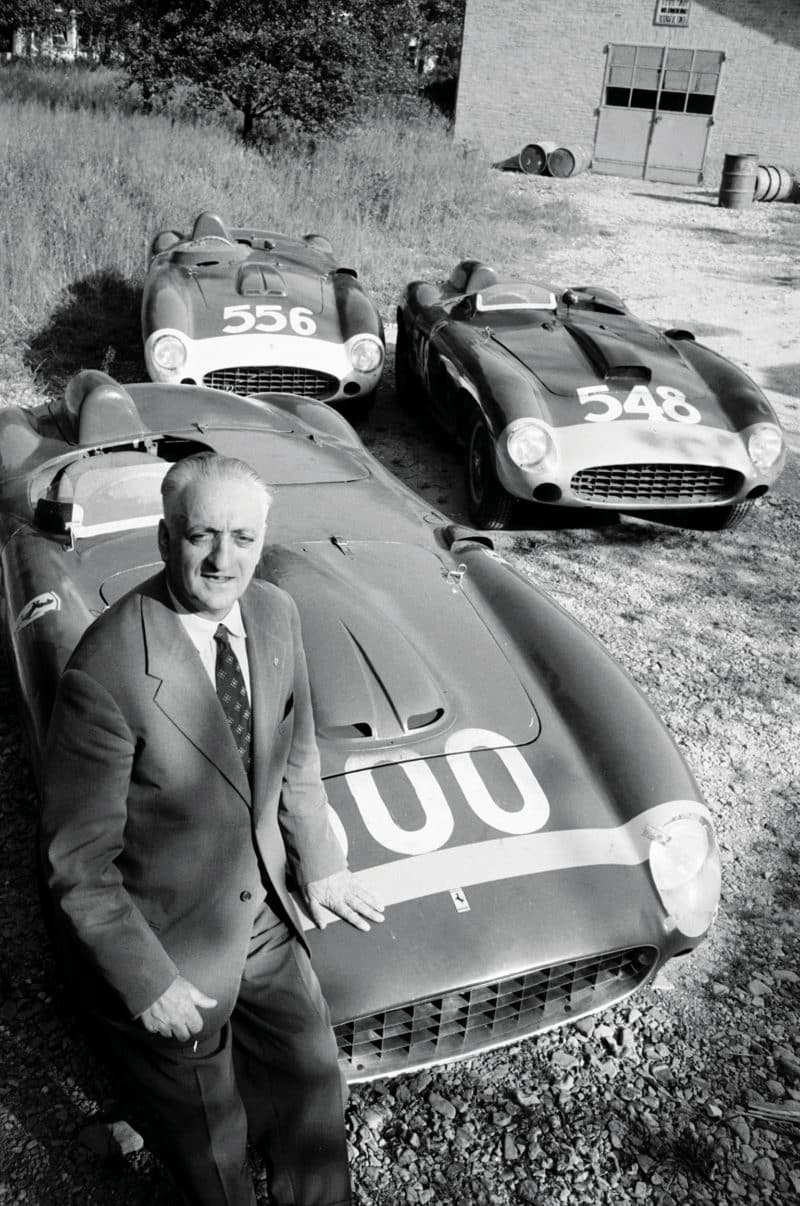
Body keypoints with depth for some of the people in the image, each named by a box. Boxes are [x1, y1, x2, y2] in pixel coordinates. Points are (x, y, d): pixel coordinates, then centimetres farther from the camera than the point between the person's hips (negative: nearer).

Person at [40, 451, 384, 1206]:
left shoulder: (275, 614, -11)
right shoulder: (107, 674, -30)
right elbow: (77, 860, -21)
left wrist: (318, 863, 7)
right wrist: (147, 983, -16)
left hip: (264, 918, 6)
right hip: (163, 947, -5)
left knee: (313, 1084, 23)